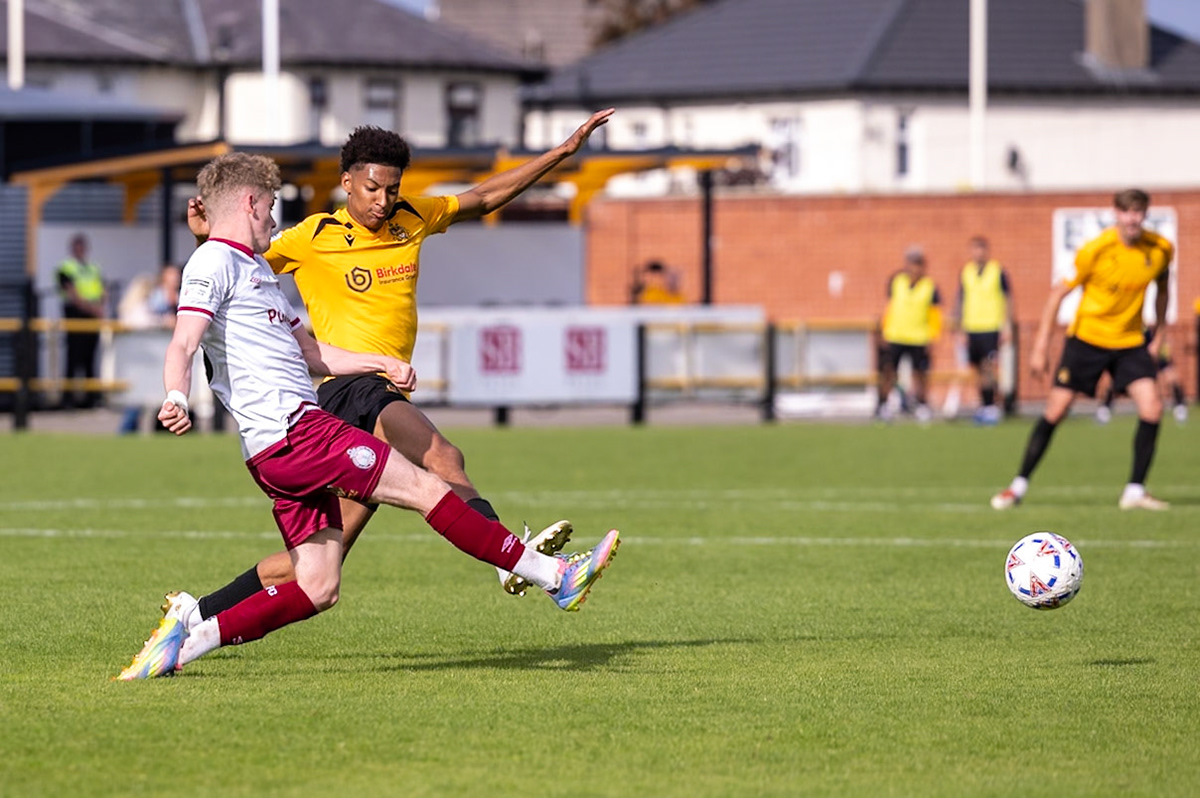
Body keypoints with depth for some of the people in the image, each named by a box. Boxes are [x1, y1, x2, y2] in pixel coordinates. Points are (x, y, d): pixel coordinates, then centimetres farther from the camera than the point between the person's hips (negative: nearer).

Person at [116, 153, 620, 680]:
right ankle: (553, 575, -5)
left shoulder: (254, 269, 28)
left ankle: (186, 640, 0)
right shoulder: (214, 263, -4)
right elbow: (182, 345, -19)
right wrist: (176, 397, -38)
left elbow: (311, 353, 35)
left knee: (317, 589, 3)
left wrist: (381, 363, 25)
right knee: (426, 490, -8)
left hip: (285, 451, 11)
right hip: (293, 430, -11)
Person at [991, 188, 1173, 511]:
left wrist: (1158, 337, 10)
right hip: (1087, 336, -3)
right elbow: (1059, 293, -9)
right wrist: (1040, 348, -11)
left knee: (1152, 407, -15)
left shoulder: (1161, 249, -7)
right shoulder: (1096, 250, -18)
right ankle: (1019, 486, 10)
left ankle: (1135, 492, -6)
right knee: (1056, 410, -4)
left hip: (1130, 341, 3)